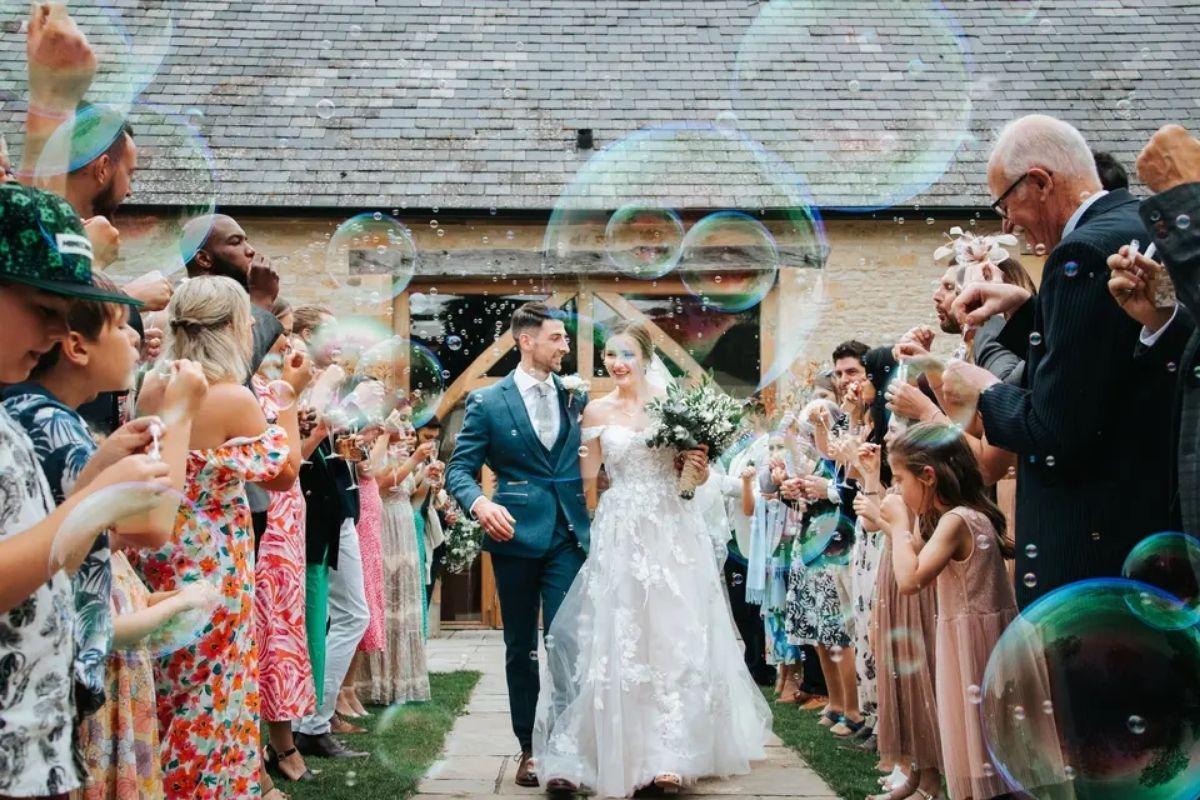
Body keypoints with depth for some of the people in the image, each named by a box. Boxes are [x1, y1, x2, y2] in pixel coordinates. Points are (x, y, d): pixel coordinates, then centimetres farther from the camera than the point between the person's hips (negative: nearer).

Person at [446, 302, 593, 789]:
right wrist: (479, 503, -23)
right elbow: (460, 468, -4)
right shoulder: (488, 402, 0)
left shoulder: (575, 398, 9)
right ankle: (528, 749, 22)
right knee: (520, 649, 10)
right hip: (515, 536, -1)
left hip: (567, 538, 1)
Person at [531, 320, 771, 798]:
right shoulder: (597, 412, 4)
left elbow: (698, 475, 7)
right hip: (618, 535, 0)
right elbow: (589, 480, 10)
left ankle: (671, 756, 7)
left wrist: (701, 465, -13)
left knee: (674, 639, 1)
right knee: (616, 642, 0)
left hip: (672, 532, 0)